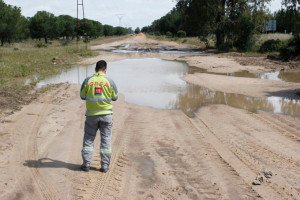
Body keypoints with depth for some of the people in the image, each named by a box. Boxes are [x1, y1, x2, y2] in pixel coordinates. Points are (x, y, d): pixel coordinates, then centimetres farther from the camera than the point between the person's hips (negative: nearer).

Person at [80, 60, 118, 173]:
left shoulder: (87, 81, -4)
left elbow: (82, 96, 4)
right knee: (106, 139, 8)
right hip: (106, 114, 0)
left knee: (88, 139, 12)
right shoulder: (109, 82, -5)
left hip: (91, 115, 0)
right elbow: (115, 97, 4)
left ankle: (86, 164, 12)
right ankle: (105, 166, 9)